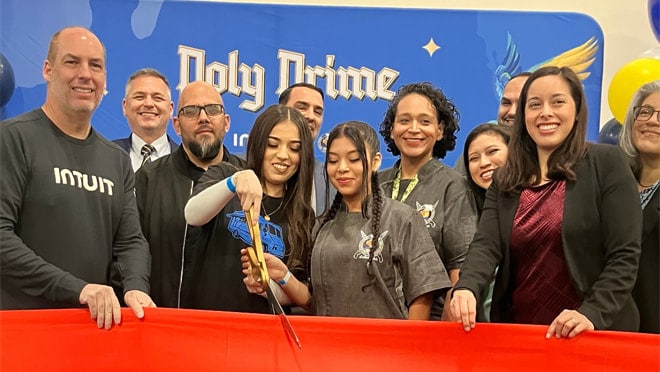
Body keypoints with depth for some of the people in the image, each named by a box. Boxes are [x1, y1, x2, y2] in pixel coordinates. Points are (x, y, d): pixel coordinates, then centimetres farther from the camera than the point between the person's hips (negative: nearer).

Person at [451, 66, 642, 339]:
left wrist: (592, 314, -22)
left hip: (597, 333, -3)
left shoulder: (606, 164, -4)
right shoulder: (504, 180, 7)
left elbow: (624, 255, -9)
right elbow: (486, 245, -6)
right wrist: (466, 288, -26)